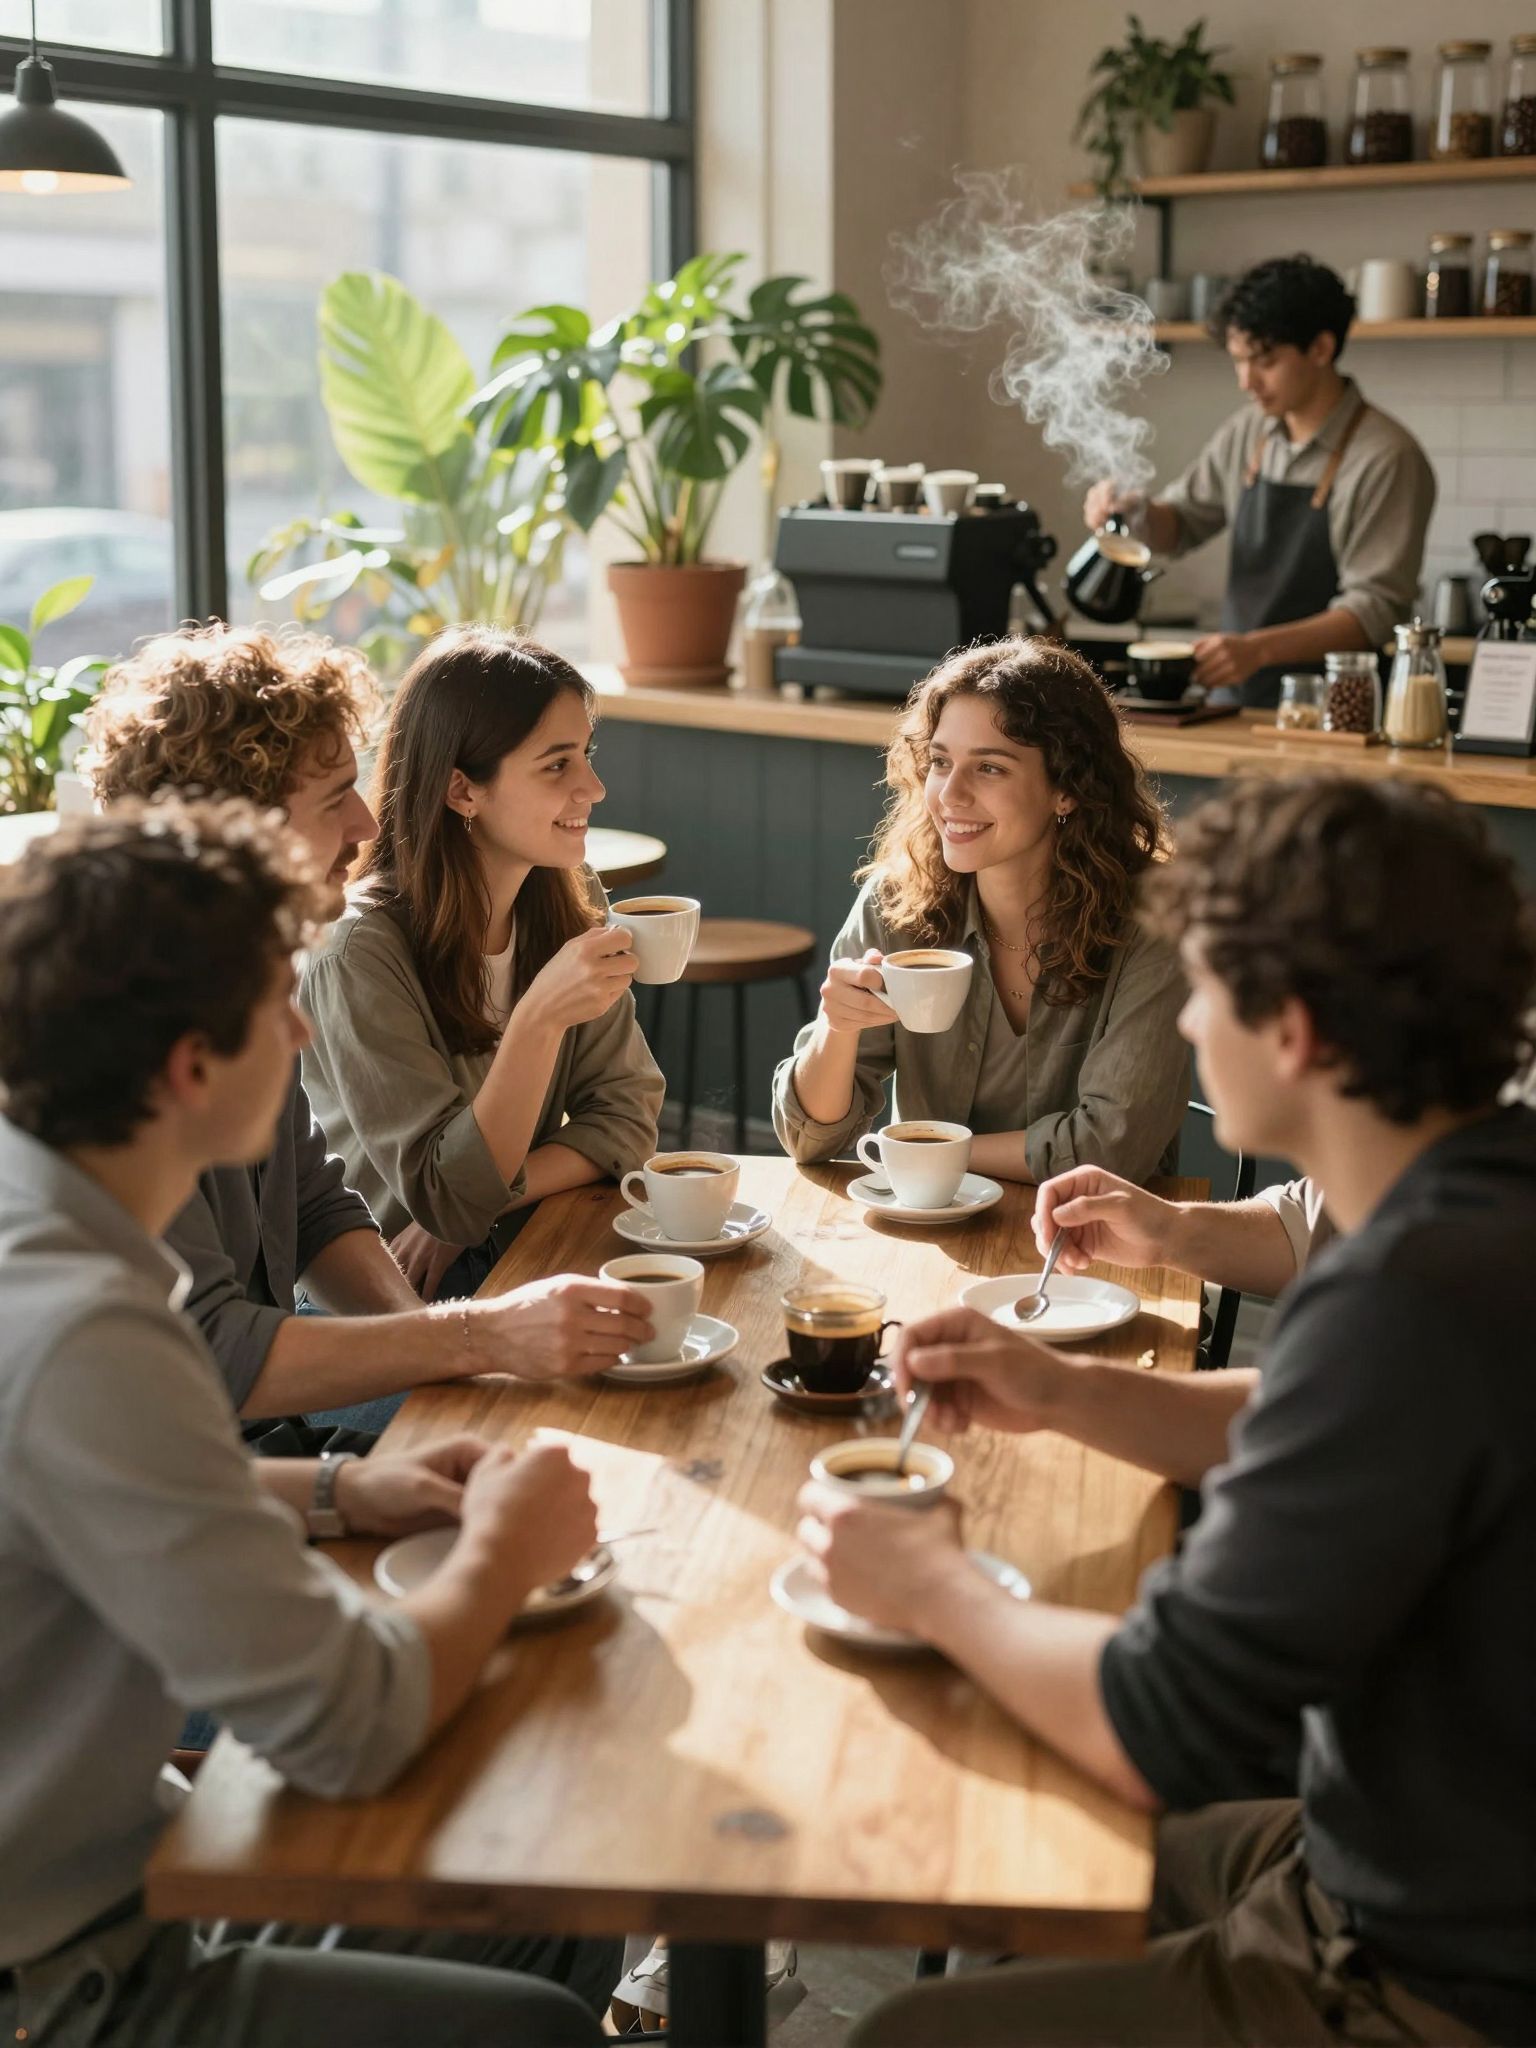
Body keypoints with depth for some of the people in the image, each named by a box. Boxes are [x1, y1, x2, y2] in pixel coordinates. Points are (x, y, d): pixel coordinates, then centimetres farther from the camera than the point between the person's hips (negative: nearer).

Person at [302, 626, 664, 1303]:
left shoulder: (572, 903, 1)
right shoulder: (362, 952, -20)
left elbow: (625, 1114, 0)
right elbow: (446, 1198, -19)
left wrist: (485, 1199, -17)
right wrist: (538, 1019, -33)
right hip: (392, 1293, -6)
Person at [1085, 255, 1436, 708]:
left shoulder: (1386, 459, -11)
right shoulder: (1246, 433, 7)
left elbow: (1374, 608, -16)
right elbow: (1179, 526, 21)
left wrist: (1259, 648, -27)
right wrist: (1136, 512, -2)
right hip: (1236, 703, 5)